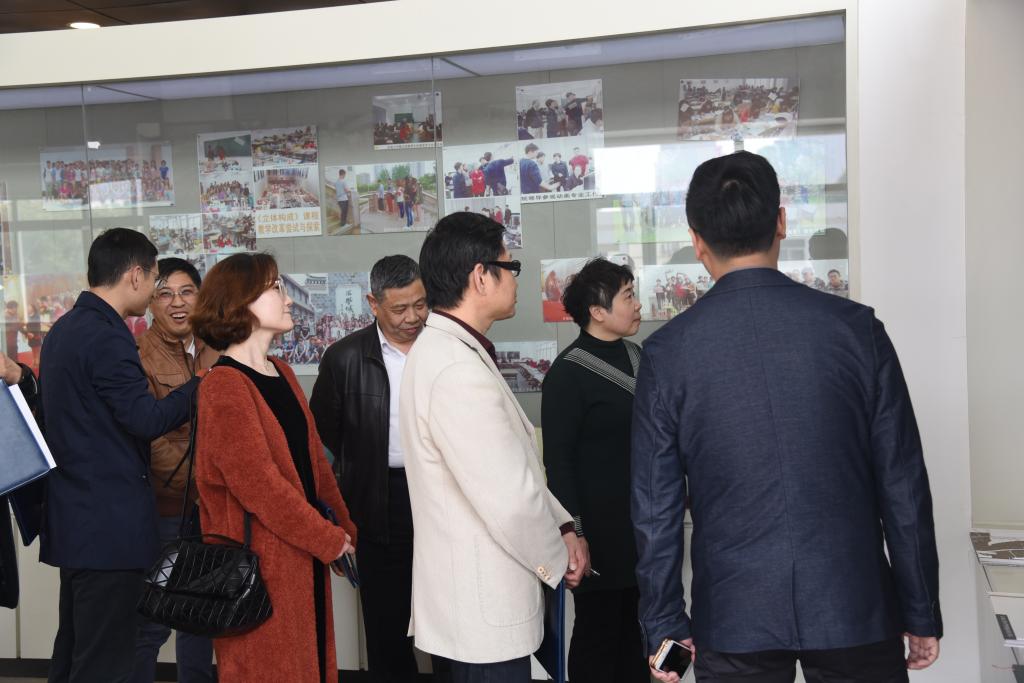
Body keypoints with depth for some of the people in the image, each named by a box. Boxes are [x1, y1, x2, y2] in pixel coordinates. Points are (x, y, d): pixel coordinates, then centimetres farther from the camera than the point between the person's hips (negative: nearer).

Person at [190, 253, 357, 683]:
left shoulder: (282, 374, 11)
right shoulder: (223, 386, -15)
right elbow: (258, 483, -19)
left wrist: (346, 531, 10)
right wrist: (330, 540, -13)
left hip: (303, 558, 8)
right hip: (259, 559, -8)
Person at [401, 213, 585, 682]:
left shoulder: (445, 349, 9)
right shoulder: (458, 370, -25)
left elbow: (515, 462, 15)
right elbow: (510, 499, -26)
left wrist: (561, 525, 6)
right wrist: (557, 560, -9)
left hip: (475, 592, 10)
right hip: (484, 607, -10)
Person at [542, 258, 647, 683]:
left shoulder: (634, 355, 9)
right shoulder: (568, 373, -13)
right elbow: (558, 460, -14)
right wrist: (573, 531, -18)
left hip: (642, 521, 7)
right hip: (599, 527, -7)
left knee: (636, 628, 15)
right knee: (597, 631, 5)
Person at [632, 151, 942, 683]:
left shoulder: (667, 351, -7)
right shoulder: (855, 327, -7)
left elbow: (655, 505, -3)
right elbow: (902, 484, -4)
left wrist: (664, 625, 7)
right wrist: (922, 614, 6)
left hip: (733, 619, 0)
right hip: (854, 608, 1)